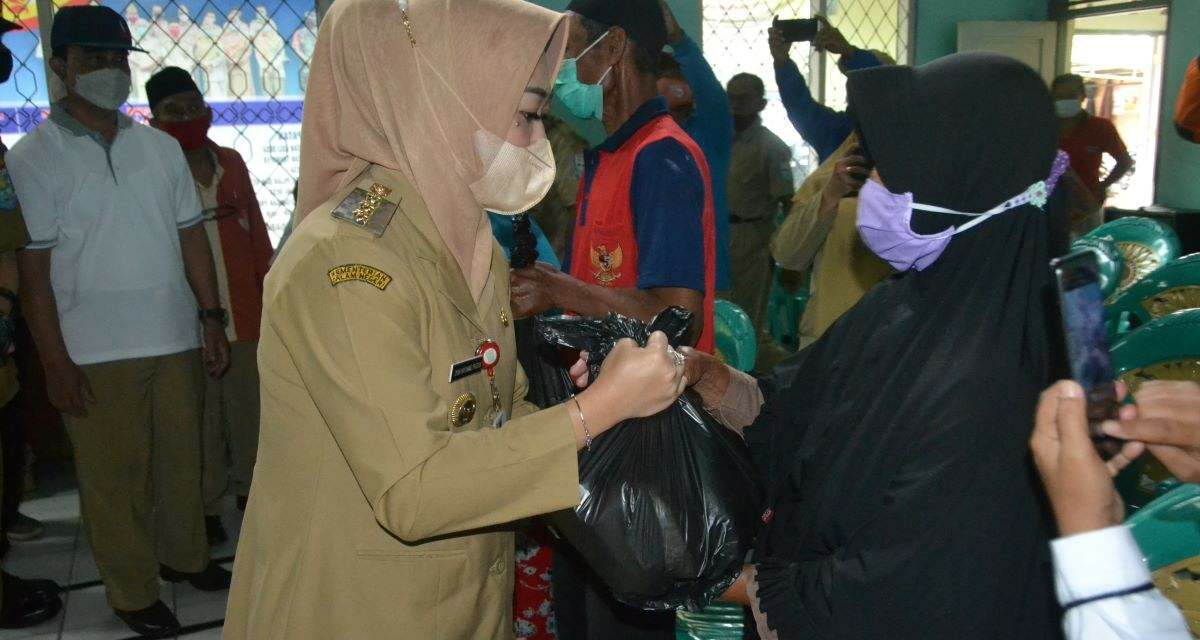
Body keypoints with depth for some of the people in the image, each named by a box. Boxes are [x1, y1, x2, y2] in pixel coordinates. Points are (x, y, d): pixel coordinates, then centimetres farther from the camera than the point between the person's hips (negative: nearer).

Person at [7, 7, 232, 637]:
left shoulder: (160, 147, 9)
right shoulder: (34, 156, -5)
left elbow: (190, 235, 12)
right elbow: (33, 266, -8)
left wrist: (211, 317, 7)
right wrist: (55, 361, -11)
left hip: (175, 340, 4)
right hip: (95, 353, -4)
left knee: (180, 457, 15)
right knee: (114, 477, 4)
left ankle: (183, 555, 34)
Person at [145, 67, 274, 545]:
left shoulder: (231, 163, 9)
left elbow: (257, 232, 14)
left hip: (244, 311, 4)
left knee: (248, 407, 11)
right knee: (202, 417, 3)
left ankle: (249, 483, 29)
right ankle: (208, 505, 17)